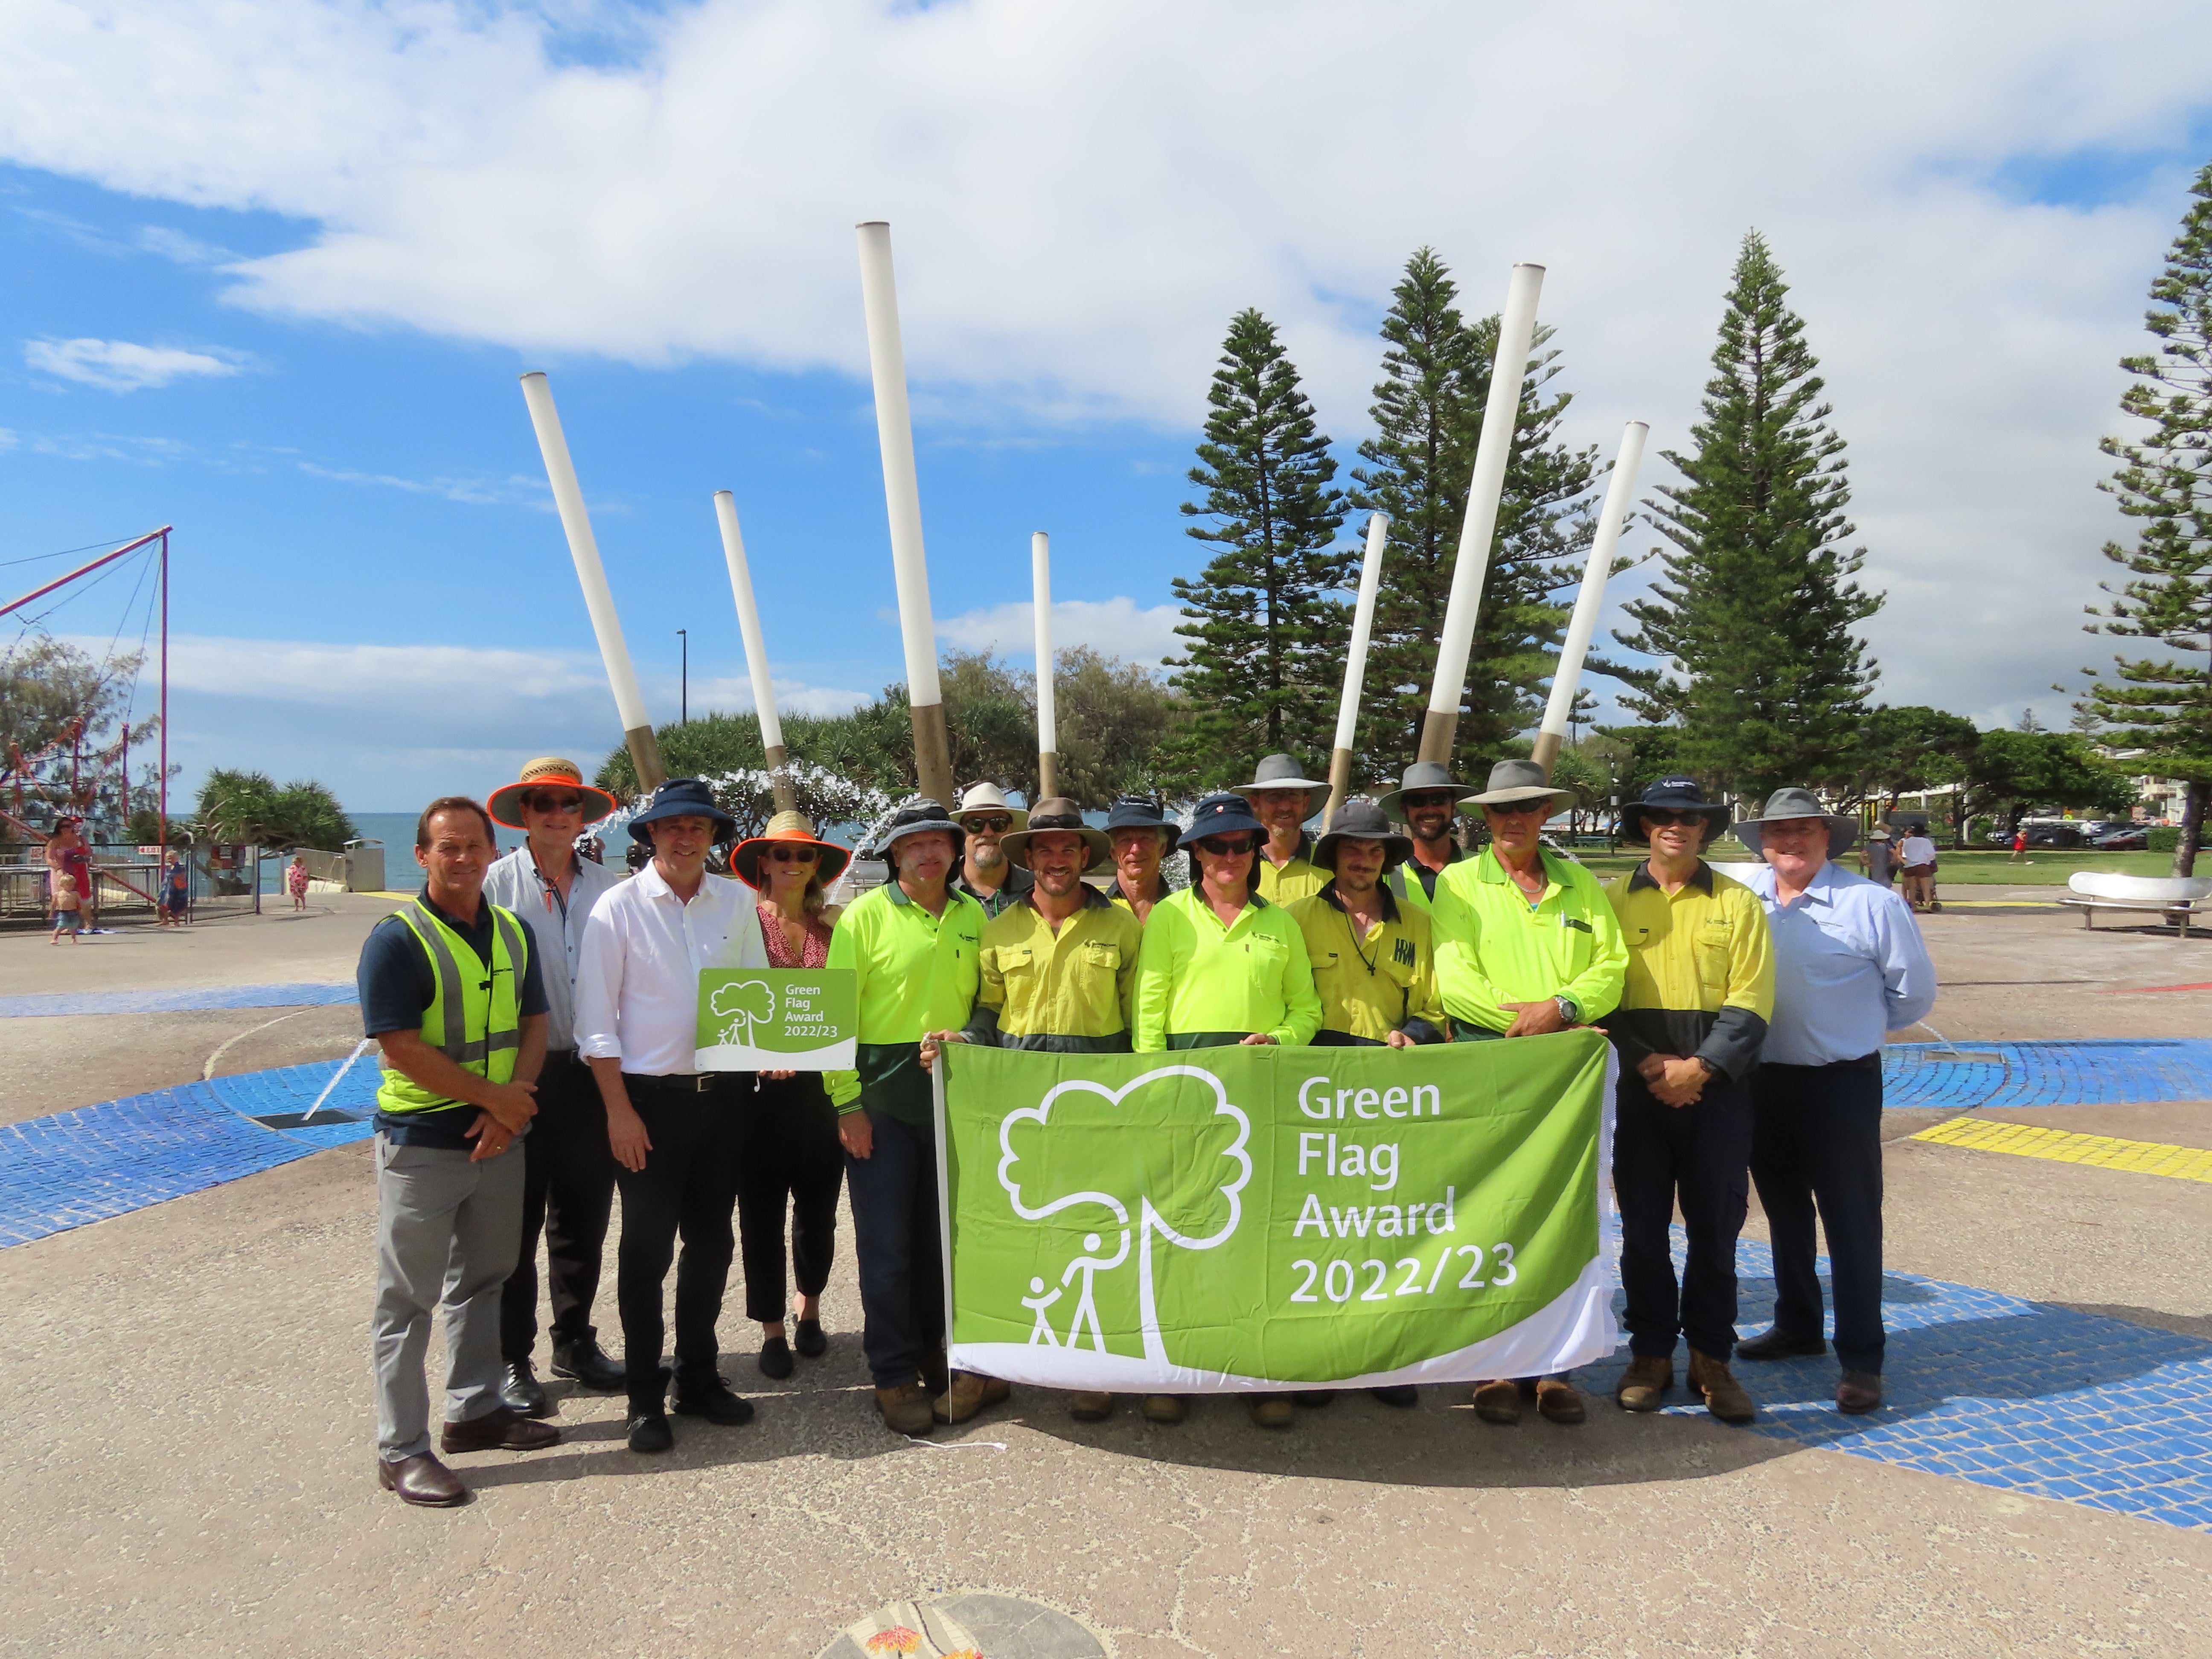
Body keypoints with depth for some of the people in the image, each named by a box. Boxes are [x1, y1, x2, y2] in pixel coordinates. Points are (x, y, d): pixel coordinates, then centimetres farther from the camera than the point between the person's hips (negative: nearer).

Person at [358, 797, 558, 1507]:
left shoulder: (512, 932, 6)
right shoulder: (398, 939, -14)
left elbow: (533, 1024, 6)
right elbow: (401, 1048, -19)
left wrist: (510, 1107, -9)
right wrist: (496, 1097, -15)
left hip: (498, 1139, 6)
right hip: (422, 1145, -6)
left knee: (482, 1282, 18)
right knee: (408, 1300, 4)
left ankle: (475, 1409, 34)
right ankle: (402, 1450, 15)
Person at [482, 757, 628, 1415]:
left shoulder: (609, 890, 4)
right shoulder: (496, 883, -6)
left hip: (589, 1072, 4)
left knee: (583, 1218, 15)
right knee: (516, 1221, 6)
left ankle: (575, 1342, 31)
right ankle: (511, 1360, 21)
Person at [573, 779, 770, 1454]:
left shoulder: (737, 901, 4)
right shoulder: (619, 907, -7)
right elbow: (595, 1019, -7)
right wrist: (619, 1111, -11)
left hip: (721, 1092, 4)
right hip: (648, 1097, -4)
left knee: (711, 1242, 13)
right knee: (647, 1249, 4)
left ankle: (699, 1378, 30)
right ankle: (645, 1397, 19)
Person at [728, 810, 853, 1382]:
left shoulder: (832, 929, 7)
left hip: (821, 1085, 3)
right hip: (759, 1087, -2)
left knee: (818, 1207, 12)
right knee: (761, 1212, 6)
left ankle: (810, 1312, 35)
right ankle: (772, 1331, 21)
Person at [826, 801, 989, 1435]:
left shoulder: (972, 915, 8)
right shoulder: (867, 914, -4)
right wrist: (847, 1102, -10)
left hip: (953, 1093, 4)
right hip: (882, 1097, -3)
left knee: (941, 1238, 11)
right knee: (886, 1244, 2)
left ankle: (936, 1357, 27)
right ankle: (893, 1376, 15)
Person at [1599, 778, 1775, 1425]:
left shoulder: (1738, 904, 5)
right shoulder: (1613, 900, 5)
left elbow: (1750, 1005, -2)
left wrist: (1699, 1068, -13)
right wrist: (1649, 1064, -12)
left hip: (1718, 1086, 0)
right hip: (1639, 1087, 0)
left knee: (1715, 1227, 5)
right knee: (1642, 1227, 5)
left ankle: (1712, 1359, 18)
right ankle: (1650, 1354, 19)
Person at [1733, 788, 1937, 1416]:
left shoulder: (1871, 903, -9)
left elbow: (1914, 990, 1)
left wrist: (1857, 1028, 8)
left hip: (1842, 1082, -4)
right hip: (1765, 1079, 4)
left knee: (1851, 1221, 1)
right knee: (1784, 1211, 18)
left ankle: (1861, 1359, 11)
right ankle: (1797, 1326, 35)